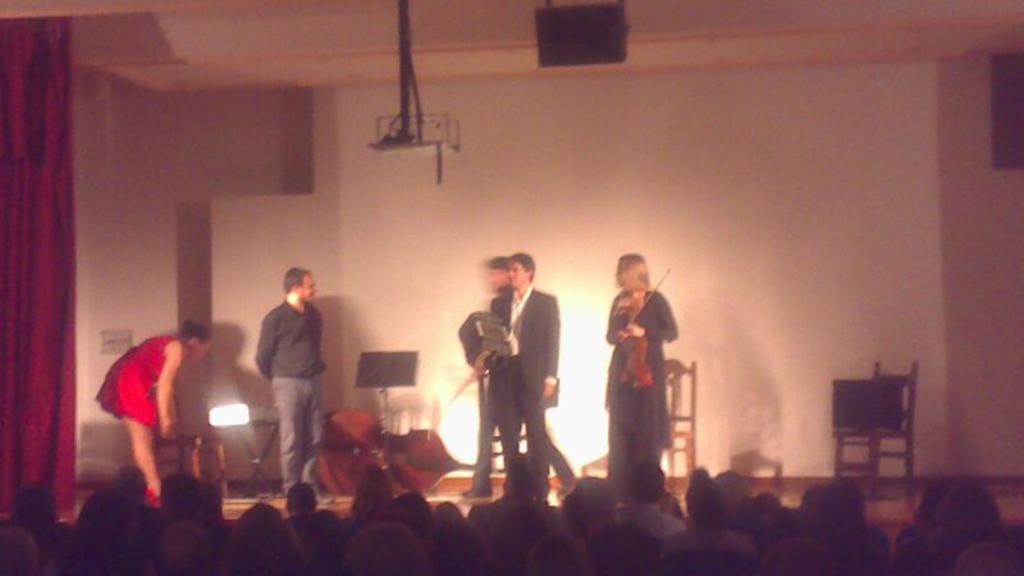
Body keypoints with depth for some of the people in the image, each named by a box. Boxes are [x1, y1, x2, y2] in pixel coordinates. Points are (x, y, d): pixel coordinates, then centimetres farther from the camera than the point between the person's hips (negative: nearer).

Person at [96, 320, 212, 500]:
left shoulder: (170, 346, 20)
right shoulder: (178, 348, -8)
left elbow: (165, 385, 21)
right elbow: (164, 384, -15)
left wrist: (172, 419, 21)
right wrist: (165, 419, -14)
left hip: (126, 382, 10)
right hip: (131, 383, -10)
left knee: (141, 440, 11)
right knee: (143, 440, -8)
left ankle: (150, 488, 13)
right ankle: (156, 490, -8)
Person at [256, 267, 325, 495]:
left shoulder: (314, 315, 10)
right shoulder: (276, 318, -9)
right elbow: (263, 357, -3)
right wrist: (279, 381, 7)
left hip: (313, 383, 6)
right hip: (289, 384, -6)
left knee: (314, 439, 6)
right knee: (292, 440, -4)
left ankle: (310, 486, 14)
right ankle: (291, 489, 1)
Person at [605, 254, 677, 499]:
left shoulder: (655, 300, -4)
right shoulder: (620, 301, 10)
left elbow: (672, 332, -6)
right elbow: (610, 336, 10)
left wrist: (644, 332, -17)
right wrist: (619, 334, -12)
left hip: (647, 371, -4)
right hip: (622, 372, 4)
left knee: (647, 430, -2)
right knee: (620, 429, 1)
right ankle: (620, 487, 5)